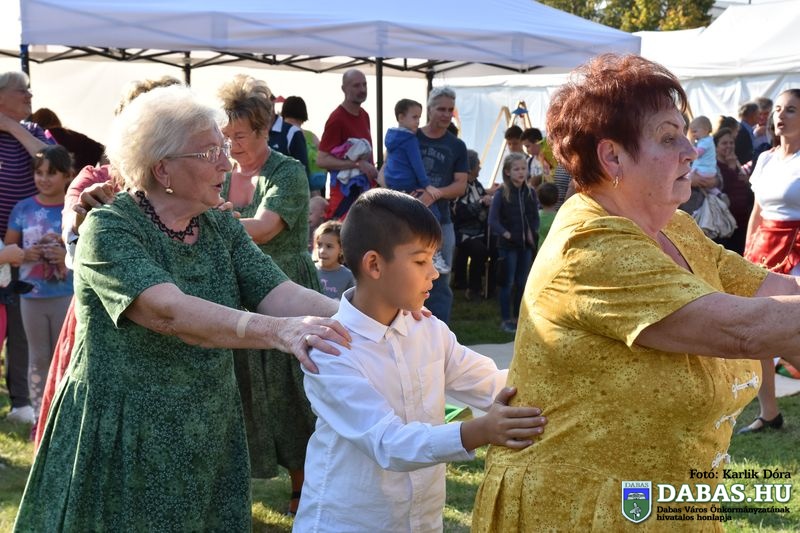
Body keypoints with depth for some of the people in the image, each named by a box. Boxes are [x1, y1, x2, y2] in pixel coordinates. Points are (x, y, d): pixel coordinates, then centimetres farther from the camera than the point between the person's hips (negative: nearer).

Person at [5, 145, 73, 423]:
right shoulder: (23, 209, 1)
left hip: (67, 295, -2)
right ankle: (40, 417, 22)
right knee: (38, 358, 12)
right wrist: (25, 254, -13)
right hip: (31, 295, 2)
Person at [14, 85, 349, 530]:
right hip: (123, 443, -5)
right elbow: (171, 312, -32)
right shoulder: (109, 230, -16)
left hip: (210, 439, 5)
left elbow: (281, 295, -9)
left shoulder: (221, 226, 3)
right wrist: (279, 332, -45)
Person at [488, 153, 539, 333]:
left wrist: (533, 232, -3)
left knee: (522, 283, 11)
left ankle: (518, 317, 22)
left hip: (526, 244, 4)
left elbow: (535, 217, 12)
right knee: (508, 283, 2)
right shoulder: (501, 194, -9)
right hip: (508, 245, -4)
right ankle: (506, 320, 10)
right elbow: (493, 220, -11)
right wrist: (506, 234, -20)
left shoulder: (530, 193, 5)